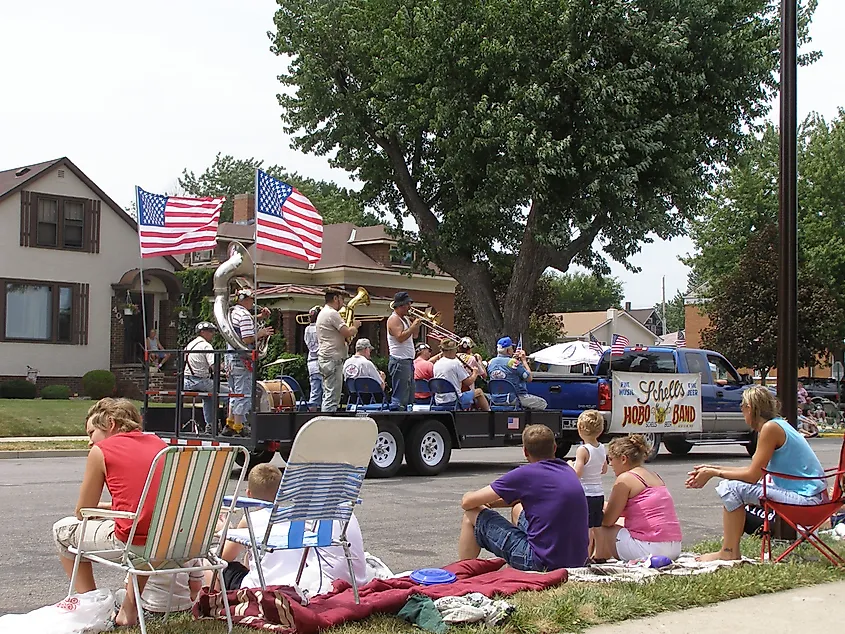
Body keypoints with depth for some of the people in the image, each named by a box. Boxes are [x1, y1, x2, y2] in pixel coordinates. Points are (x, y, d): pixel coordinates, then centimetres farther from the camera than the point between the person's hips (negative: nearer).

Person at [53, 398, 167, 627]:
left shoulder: (101, 451, 2)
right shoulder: (159, 443, 17)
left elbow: (83, 513, 10)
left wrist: (105, 507, 30)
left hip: (129, 543, -6)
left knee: (63, 529, 21)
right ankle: (129, 611, 38)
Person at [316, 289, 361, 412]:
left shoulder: (323, 313, 21)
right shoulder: (332, 313, -12)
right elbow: (348, 333, -18)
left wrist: (352, 328, 10)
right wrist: (355, 326, 1)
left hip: (324, 359, 11)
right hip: (333, 359, -11)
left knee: (328, 396, 13)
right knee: (332, 397, -12)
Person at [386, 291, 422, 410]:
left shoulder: (405, 319, 18)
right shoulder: (394, 319, -11)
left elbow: (414, 335, 22)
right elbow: (400, 337, -23)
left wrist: (418, 324, 6)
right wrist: (413, 326, -17)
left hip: (408, 361, 10)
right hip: (399, 361, -10)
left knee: (409, 395, 14)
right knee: (399, 396, -13)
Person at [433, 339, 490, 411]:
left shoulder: (436, 364, 6)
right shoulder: (455, 363, -13)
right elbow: (468, 382, -10)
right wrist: (475, 373, 10)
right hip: (454, 400, -7)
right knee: (479, 391, 14)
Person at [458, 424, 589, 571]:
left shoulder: (526, 474, -10)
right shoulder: (569, 471, 10)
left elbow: (467, 502, -4)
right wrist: (491, 503, 24)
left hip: (544, 562, -7)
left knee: (472, 516, 7)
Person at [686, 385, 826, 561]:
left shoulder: (770, 428, -16)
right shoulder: (777, 425, 13)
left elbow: (752, 475, -16)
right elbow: (754, 470, 15)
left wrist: (713, 473, -6)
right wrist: (712, 469, 13)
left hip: (806, 499, -10)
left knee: (732, 487, -14)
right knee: (733, 484, 15)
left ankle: (729, 552, -6)